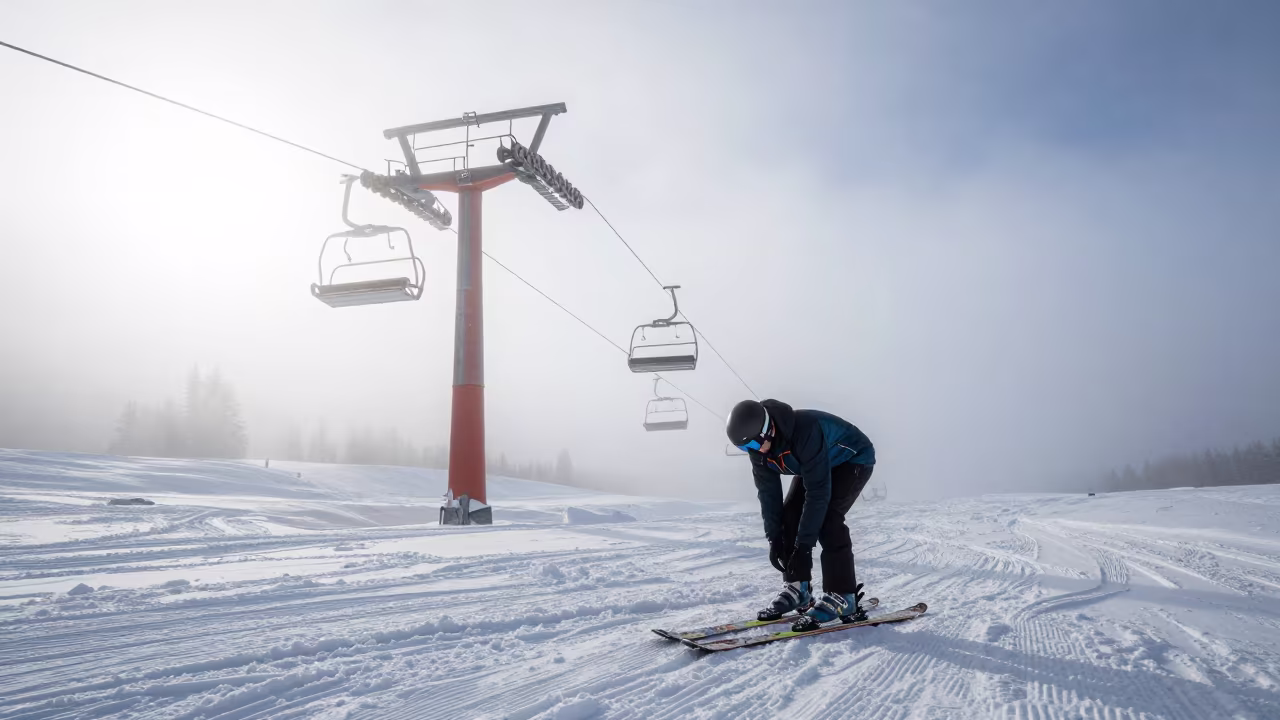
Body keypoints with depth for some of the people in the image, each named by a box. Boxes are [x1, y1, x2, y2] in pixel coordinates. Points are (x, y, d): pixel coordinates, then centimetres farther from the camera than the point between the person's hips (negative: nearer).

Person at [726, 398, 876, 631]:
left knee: (826, 518, -25)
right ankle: (797, 588, 3)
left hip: (854, 459, -7)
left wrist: (804, 544, -35)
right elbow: (768, 492, -10)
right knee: (789, 515, -7)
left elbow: (818, 491, -38)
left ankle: (841, 597, -18)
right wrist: (774, 538, -14)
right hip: (813, 464, 7)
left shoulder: (805, 431, -42)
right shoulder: (758, 443, -19)